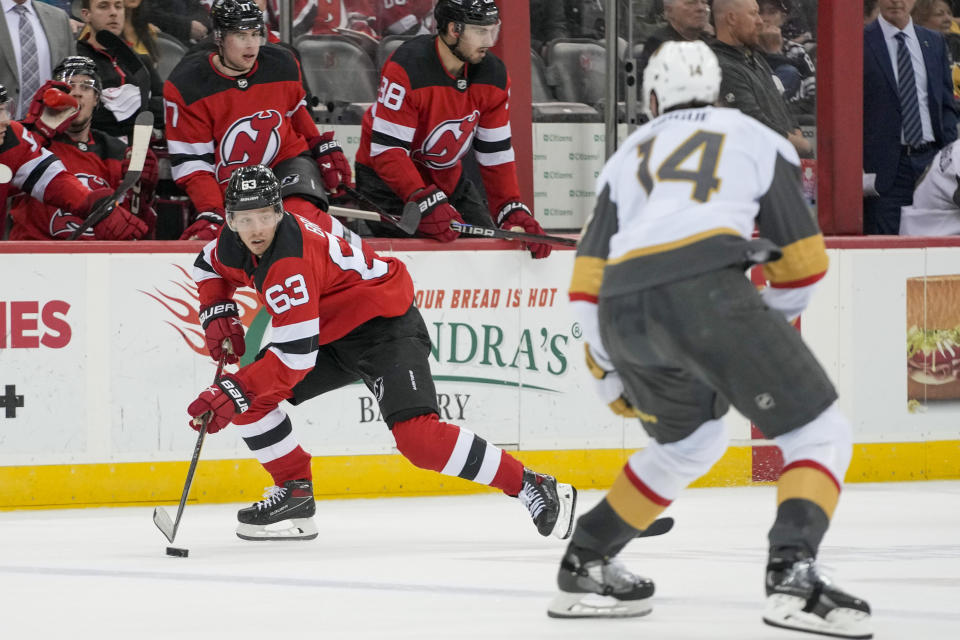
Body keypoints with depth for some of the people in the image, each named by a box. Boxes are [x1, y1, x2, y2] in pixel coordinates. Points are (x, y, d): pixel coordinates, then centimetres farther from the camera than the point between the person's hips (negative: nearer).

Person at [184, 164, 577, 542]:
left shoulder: (290, 261, -31)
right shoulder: (236, 244, -4)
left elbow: (295, 356, -33)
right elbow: (208, 267, 21)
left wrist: (232, 394, -32)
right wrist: (218, 316, 4)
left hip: (384, 326, -10)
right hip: (332, 333, 10)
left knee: (416, 435, -27)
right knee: (249, 397, 0)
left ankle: (533, 488, -21)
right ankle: (295, 494, 13)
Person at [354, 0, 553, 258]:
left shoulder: (493, 75, -8)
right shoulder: (406, 68, -28)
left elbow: (496, 154, -2)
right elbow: (387, 151, -29)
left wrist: (513, 211, -13)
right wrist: (426, 204, -39)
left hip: (446, 177, 7)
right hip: (386, 178, -7)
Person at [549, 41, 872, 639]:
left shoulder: (631, 153, 32)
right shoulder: (756, 137, 24)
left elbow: (588, 278, 24)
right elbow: (803, 260, 20)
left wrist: (612, 374, 33)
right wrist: (778, 323, 38)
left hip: (622, 312, 5)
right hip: (707, 289, -5)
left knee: (690, 441, 31)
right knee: (820, 435, 2)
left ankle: (585, 568, 33)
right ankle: (794, 577, -20)